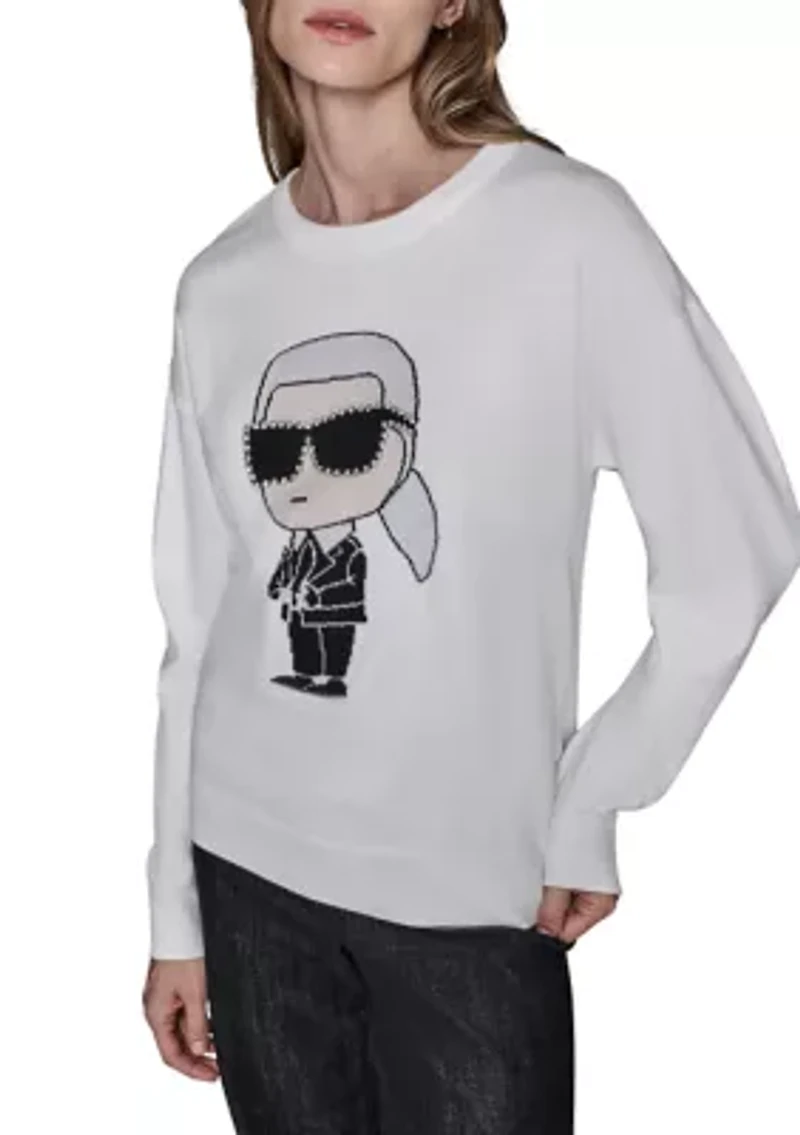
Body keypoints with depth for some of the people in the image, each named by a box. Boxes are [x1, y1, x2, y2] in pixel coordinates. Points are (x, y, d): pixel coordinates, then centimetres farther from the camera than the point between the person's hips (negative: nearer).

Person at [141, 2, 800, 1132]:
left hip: (474, 889, -4)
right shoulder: (221, 285, 2)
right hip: (251, 867, 4)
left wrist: (589, 808, -5)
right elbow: (199, 626, 8)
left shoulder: (567, 227, -12)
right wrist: (175, 915, 11)